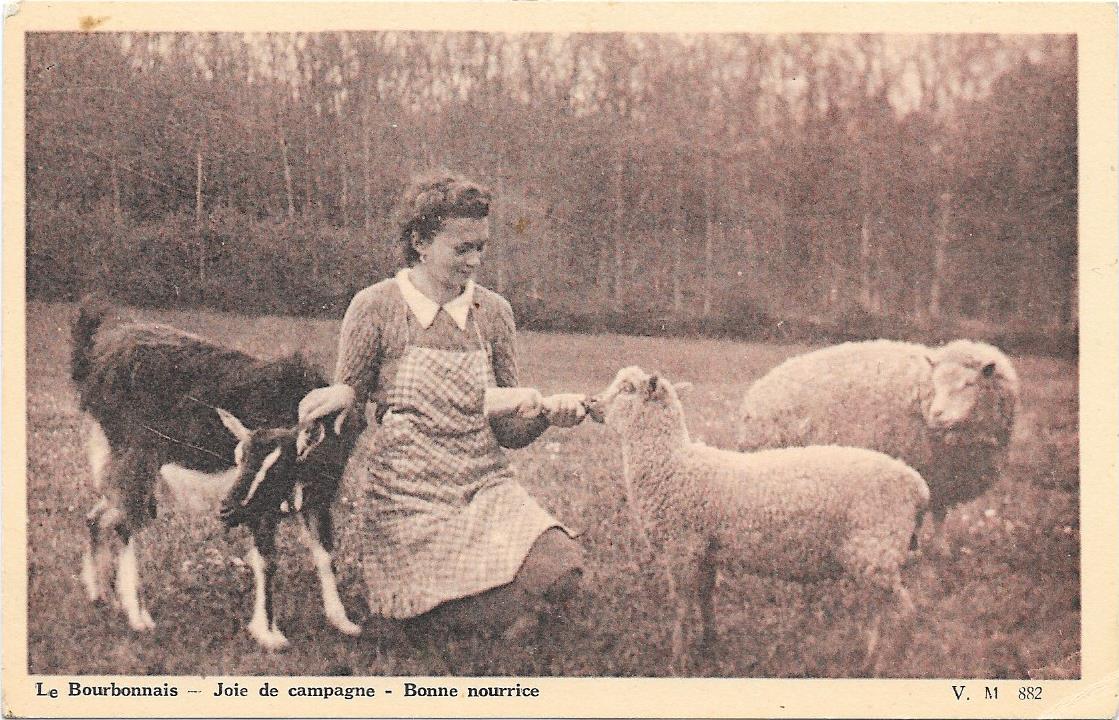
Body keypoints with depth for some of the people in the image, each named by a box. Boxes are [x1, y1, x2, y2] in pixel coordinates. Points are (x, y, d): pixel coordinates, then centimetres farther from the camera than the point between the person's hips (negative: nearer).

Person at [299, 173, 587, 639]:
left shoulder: (493, 312, 8)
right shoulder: (376, 308, -3)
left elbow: (507, 430, 11)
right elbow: (348, 422, 2)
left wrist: (545, 413, -10)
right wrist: (342, 400, -21)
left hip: (486, 486, 4)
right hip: (406, 495, -4)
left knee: (560, 572, -22)